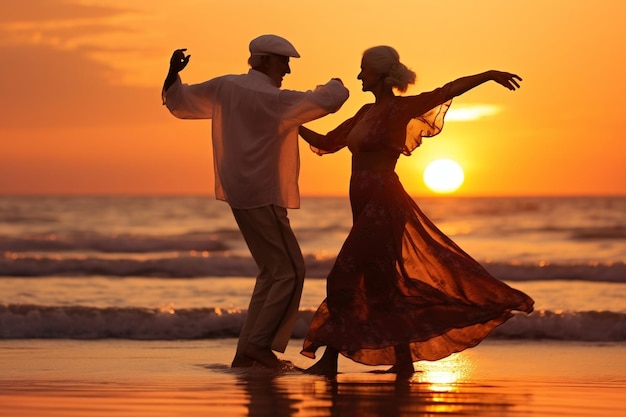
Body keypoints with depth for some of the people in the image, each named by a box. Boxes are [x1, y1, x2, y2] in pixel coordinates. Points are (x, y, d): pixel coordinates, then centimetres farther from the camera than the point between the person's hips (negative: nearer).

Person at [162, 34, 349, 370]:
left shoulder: (224, 88, 8)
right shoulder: (275, 100, -15)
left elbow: (178, 102, 15)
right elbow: (330, 100, -14)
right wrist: (335, 85, 6)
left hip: (238, 192, 9)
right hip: (263, 196, -9)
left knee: (272, 272, 15)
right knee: (290, 271, -5)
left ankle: (246, 353, 13)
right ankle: (260, 343, -10)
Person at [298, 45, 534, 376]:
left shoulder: (400, 109, -7)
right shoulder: (367, 112, 16)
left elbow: (448, 90, -15)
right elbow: (327, 143, 21)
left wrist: (488, 75, -26)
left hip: (383, 204, -9)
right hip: (366, 205, 9)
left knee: (344, 278, -10)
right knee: (380, 284, 10)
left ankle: (330, 359, -6)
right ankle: (403, 360, 15)